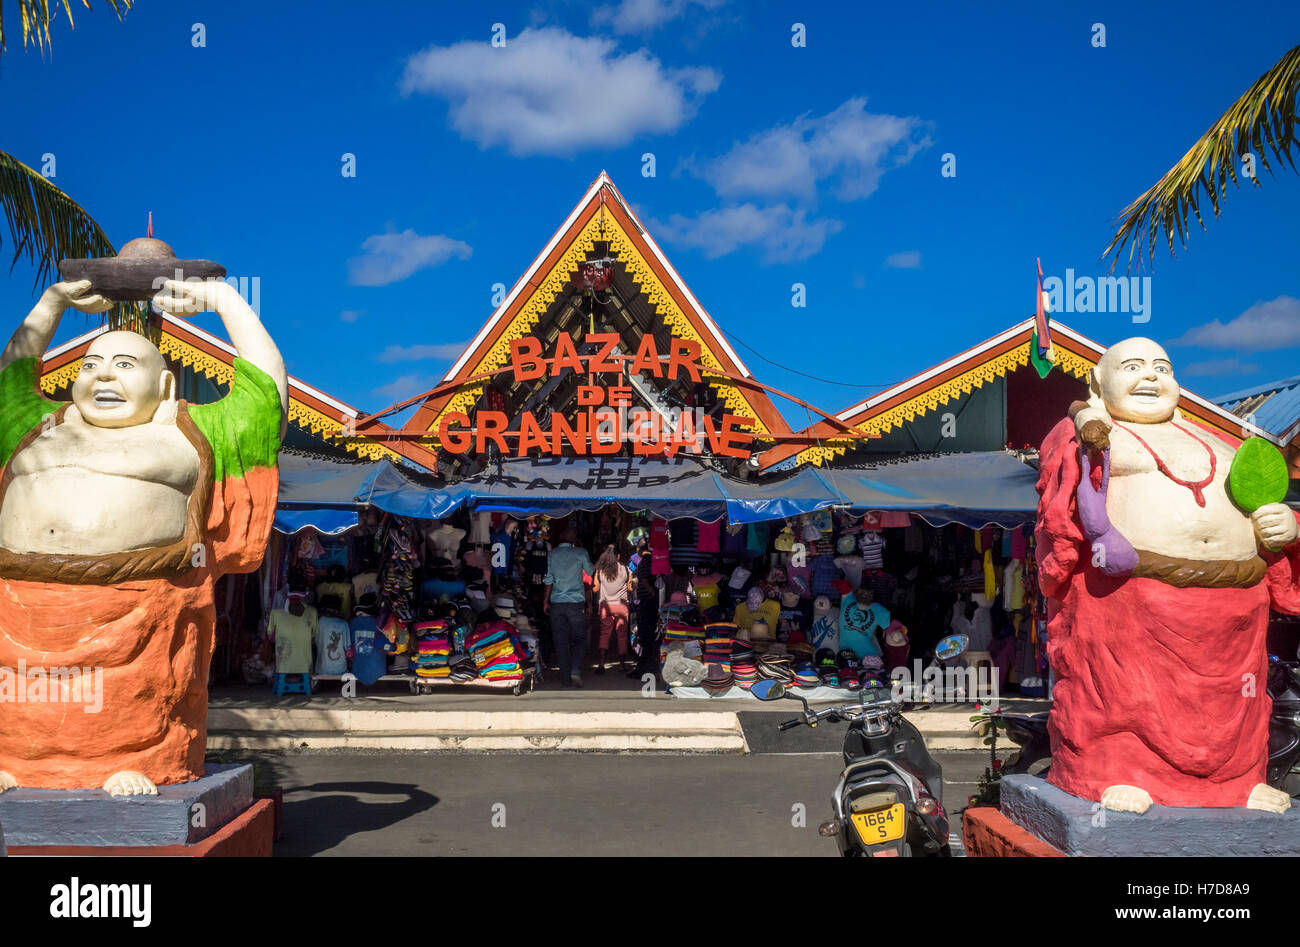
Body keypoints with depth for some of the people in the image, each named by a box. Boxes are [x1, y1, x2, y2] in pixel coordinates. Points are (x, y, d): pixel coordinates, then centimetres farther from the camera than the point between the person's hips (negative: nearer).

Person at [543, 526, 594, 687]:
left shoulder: (553, 554, 5)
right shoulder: (580, 553, -2)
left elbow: (549, 580, 9)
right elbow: (590, 571, 14)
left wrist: (546, 601, 17)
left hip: (556, 603, 2)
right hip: (576, 601, -2)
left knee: (561, 641, 6)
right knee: (579, 638, 7)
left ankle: (566, 679, 8)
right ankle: (575, 670, -14)